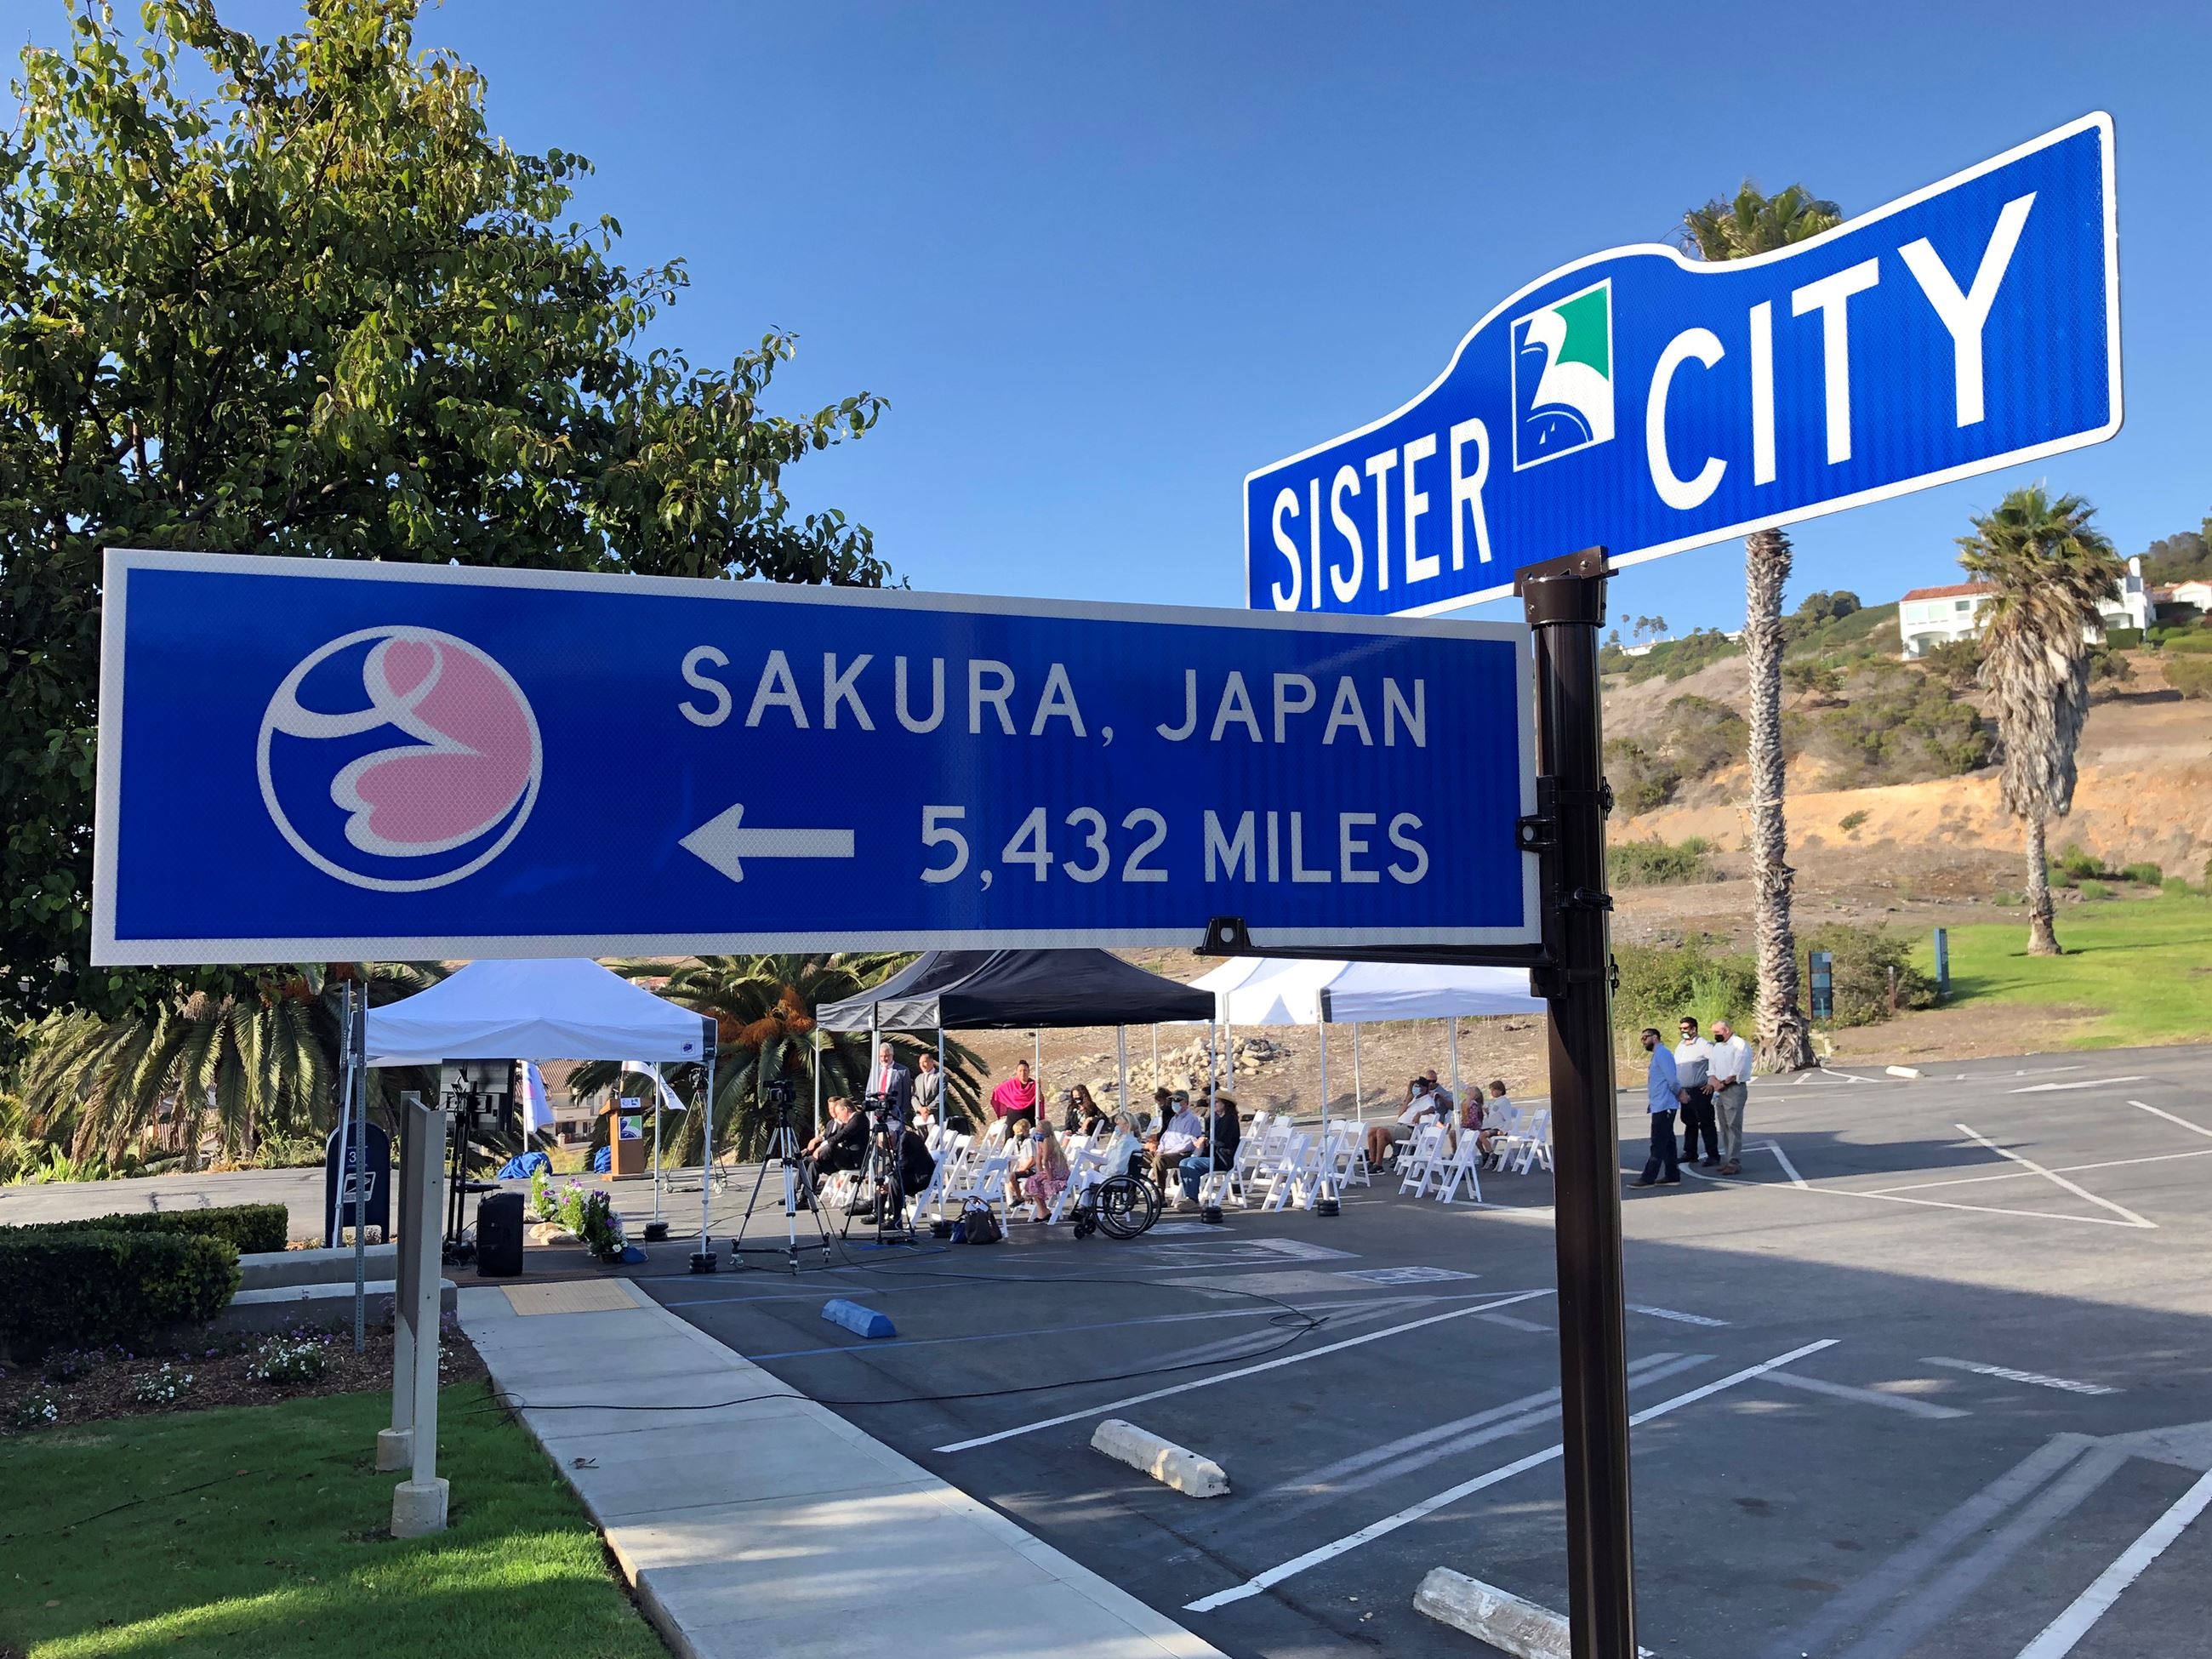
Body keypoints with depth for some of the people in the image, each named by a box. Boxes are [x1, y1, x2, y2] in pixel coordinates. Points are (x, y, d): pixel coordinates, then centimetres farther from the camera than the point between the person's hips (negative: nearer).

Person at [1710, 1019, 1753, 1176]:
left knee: (1734, 1126, -11)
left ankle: (1735, 1163, -13)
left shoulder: (1739, 1044, -9)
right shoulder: (1717, 1047, 18)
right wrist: (1715, 1081, -3)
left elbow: (1738, 1071, -14)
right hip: (1720, 1091, 8)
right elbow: (1713, 1068, 17)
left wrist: (1723, 1083, -9)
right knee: (1724, 1127, 9)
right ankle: (1727, 1159, 15)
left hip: (1735, 1088, -8)